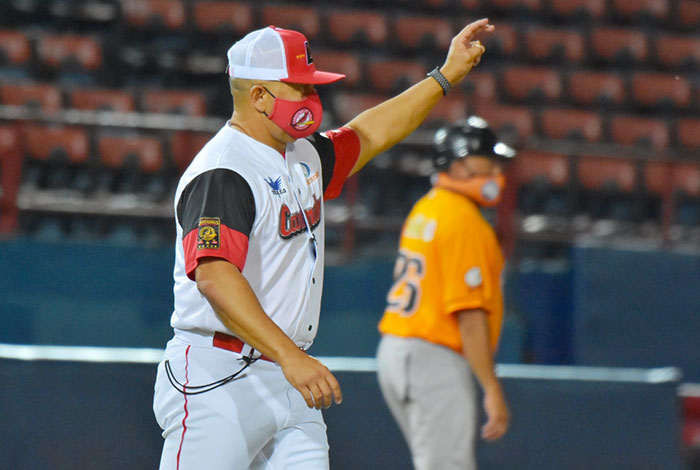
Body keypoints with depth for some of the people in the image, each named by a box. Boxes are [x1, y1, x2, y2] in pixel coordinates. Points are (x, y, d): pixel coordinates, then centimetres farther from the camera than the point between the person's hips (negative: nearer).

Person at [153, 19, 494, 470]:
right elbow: (214, 277, -30)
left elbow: (368, 135, 35)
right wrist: (290, 356, -38)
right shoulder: (221, 174, -16)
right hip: (220, 380, -9)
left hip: (291, 382, 9)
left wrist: (448, 74, 32)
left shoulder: (303, 156, 16)